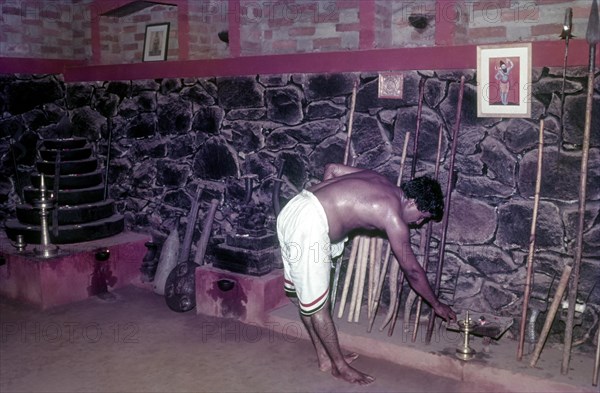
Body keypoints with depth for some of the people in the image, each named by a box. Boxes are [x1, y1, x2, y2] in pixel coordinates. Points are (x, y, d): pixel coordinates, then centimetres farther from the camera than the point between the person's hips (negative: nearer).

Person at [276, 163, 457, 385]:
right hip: (309, 225, -10)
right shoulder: (393, 216, -6)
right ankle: (339, 366, 22)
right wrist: (437, 305, 16)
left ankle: (325, 358, 33)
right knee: (317, 305, 6)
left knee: (308, 298, 19)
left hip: (291, 210, 10)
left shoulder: (378, 180, 16)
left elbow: (331, 168, 25)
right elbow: (412, 270, 3)